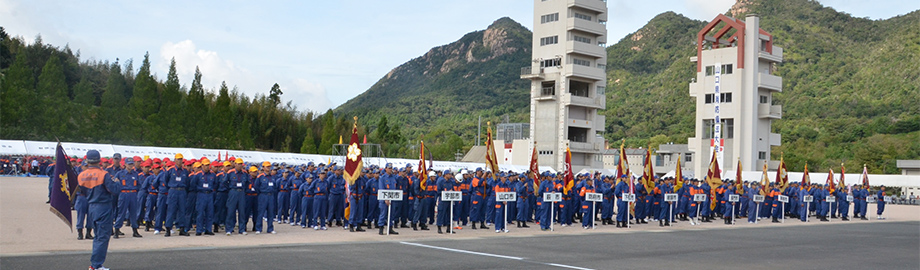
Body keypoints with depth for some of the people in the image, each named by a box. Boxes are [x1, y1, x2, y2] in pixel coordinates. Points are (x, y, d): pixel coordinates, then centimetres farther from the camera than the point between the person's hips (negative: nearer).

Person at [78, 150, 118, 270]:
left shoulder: (81, 176, 2)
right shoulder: (103, 174, -17)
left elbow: (82, 191, 12)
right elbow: (113, 190, -17)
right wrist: (116, 182, 2)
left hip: (92, 207, 7)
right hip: (104, 207, -7)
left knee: (98, 236, 19)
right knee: (103, 236, -1)